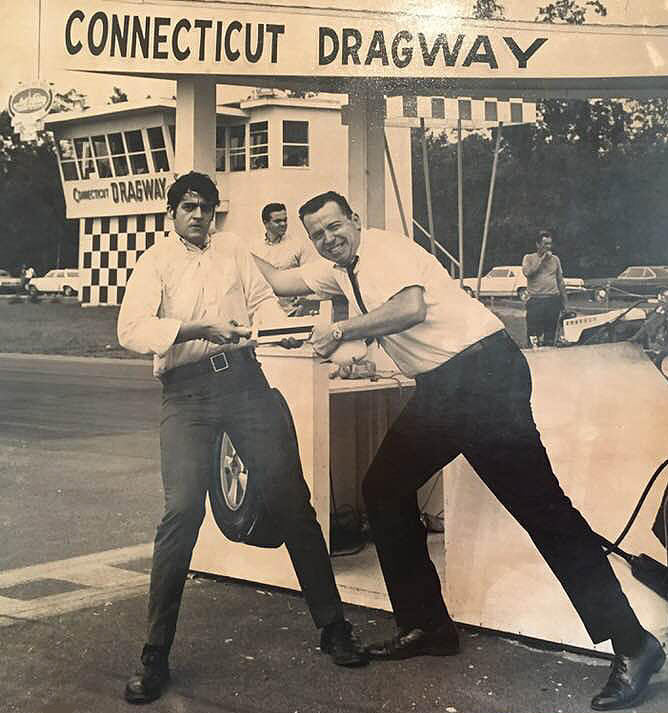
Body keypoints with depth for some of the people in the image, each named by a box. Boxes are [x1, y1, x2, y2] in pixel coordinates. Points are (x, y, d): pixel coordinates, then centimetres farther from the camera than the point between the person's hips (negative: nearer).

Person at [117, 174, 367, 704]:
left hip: (243, 378, 3)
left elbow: (262, 300, 13)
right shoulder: (155, 262, 5)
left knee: (289, 496, 0)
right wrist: (200, 331, -23)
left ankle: (333, 626, 11)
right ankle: (155, 656, -3)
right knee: (183, 509, -14)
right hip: (186, 390, -3)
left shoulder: (233, 249, 17)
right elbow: (132, 329, -10)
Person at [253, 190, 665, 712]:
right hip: (440, 386, 10)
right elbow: (278, 282, 32)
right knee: (384, 490, 11)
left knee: (538, 502, -14)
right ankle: (427, 626, 20)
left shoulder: (384, 247, -5)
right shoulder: (340, 270, 20)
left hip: (483, 368, -10)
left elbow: (410, 308, -22)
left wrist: (341, 331, -15)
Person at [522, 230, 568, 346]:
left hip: (553, 300, 3)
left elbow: (560, 281, 18)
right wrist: (542, 258, -7)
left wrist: (565, 302, 14)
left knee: (550, 334, 6)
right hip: (535, 301, -3)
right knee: (533, 332, -7)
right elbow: (527, 272, -14)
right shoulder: (529, 258, 6)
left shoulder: (555, 259, 15)